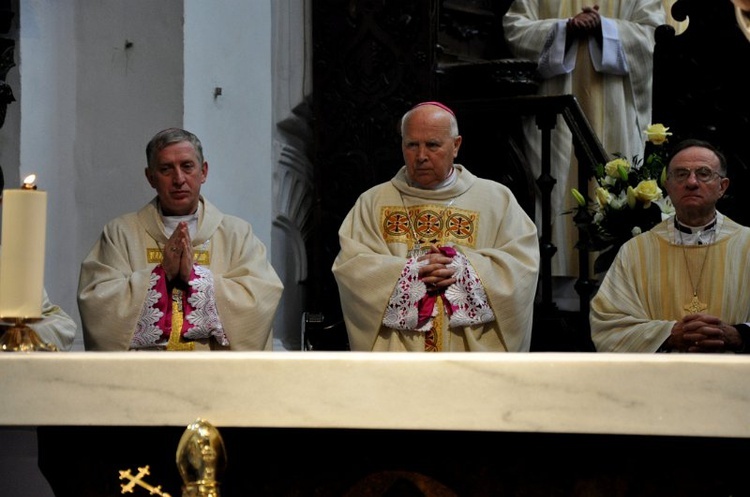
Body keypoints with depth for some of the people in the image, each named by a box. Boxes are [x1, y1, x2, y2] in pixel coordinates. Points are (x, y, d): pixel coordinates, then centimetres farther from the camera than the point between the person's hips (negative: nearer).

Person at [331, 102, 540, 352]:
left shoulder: (497, 199, 10)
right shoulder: (373, 202, 11)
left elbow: (522, 262, 0)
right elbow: (349, 266, 0)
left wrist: (463, 270, -14)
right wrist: (410, 272, -14)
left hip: (472, 352, 0)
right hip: (396, 354, 0)